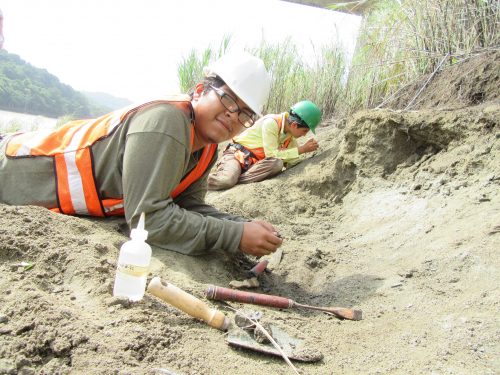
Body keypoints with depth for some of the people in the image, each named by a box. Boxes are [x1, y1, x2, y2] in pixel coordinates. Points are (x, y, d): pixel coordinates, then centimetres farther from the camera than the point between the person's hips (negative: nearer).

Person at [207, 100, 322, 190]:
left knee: (277, 164, -28)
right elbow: (272, 154, -26)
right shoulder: (271, 123, -21)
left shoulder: (291, 133, 2)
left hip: (256, 162, 7)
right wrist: (302, 149, -22)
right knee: (224, 181, -38)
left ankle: (235, 179, -18)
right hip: (238, 154, -7)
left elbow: (292, 161, 0)